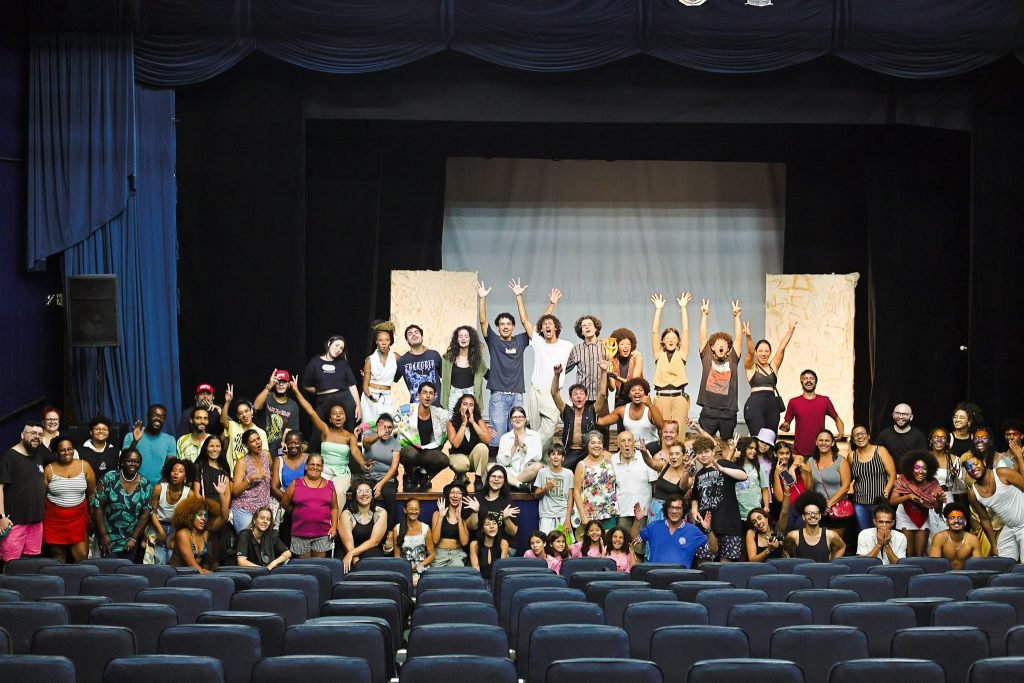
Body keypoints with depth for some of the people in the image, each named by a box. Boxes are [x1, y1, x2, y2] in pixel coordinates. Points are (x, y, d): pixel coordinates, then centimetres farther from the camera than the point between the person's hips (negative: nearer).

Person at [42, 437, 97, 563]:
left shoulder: (84, 466, 0)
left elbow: (91, 494, 6)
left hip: (78, 518, 1)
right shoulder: (49, 470, -3)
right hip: (55, 519, 0)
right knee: (58, 559, 6)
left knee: (82, 557, -6)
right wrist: (41, 520, 3)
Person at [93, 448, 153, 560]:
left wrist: (134, 538, -5)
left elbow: (146, 514, 1)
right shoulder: (109, 478, -7)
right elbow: (98, 507, -7)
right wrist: (103, 535, -11)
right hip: (109, 538, -2)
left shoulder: (145, 485, -1)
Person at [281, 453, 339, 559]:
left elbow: (334, 507, 9)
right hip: (301, 533, -1)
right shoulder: (296, 484, 2)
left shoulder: (329, 485, 7)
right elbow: (285, 504, 7)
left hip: (323, 534, 1)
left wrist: (334, 527, 1)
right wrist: (298, 513, 10)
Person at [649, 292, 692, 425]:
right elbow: (654, 332, 6)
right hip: (661, 397, 0)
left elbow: (685, 330, 6)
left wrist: (683, 308, 5)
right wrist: (658, 309, 4)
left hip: (679, 397, 0)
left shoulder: (681, 354, 10)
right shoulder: (659, 354, 11)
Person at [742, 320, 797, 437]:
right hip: (755, 405, -4)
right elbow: (750, 352, -11)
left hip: (772, 405, 4)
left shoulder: (773, 366, 17)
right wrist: (748, 337, -30)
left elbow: (782, 348, 9)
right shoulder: (751, 367, 7)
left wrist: (791, 330, 1)